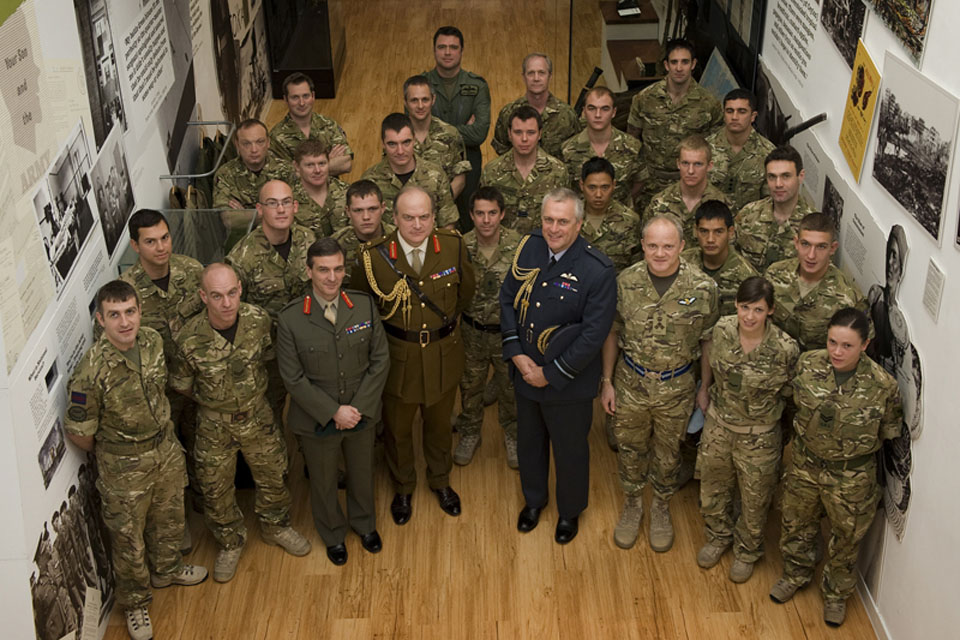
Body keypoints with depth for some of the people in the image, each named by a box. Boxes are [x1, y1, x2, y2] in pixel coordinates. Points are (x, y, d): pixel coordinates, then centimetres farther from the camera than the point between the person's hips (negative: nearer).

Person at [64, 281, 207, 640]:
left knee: (168, 518, 28)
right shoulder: (91, 373, -32)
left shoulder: (153, 341, -12)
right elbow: (79, 433, -18)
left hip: (167, 449, 6)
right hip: (124, 466, -5)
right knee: (128, 539, 15)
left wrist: (161, 433, 14)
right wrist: (108, 452, -1)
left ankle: (167, 569, 56)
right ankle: (134, 603, 39)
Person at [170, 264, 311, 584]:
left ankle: (275, 526, 50)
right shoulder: (188, 339, -27)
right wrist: (211, 400, 7)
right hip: (215, 425, -2)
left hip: (258, 416, 2)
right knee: (216, 488, 16)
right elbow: (181, 385, -6)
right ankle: (230, 541, 44)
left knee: (273, 476, 20)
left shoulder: (259, 320, -20)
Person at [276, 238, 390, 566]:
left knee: (362, 474, 25)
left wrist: (359, 407, -14)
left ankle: (364, 523, 54)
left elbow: (380, 360, -6)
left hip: (362, 415, 2)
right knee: (323, 482, 20)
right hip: (317, 422, -2)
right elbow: (293, 378, -14)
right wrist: (333, 412, -18)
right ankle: (333, 534, 48)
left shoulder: (365, 306, -11)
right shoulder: (291, 319, -19)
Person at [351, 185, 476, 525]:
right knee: (397, 428, 19)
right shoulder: (374, 256, -20)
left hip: (444, 353, 1)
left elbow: (466, 291, 6)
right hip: (397, 355, -1)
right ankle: (403, 489, 45)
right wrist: (386, 333, 1)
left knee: (439, 423, 24)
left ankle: (441, 481, 50)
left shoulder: (453, 247, -15)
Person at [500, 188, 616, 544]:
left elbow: (593, 335, -21)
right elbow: (508, 299, 1)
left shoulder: (598, 271, -23)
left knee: (570, 450, 16)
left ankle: (570, 511, 43)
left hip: (569, 382, -4)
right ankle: (534, 499, 51)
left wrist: (551, 374, -17)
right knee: (529, 441, 25)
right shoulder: (529, 248, -8)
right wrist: (517, 355, -9)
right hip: (525, 373, 5)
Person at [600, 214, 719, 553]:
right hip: (630, 385, 1)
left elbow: (708, 341, -3)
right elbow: (613, 333, 1)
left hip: (676, 390, -1)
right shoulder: (626, 282, -11)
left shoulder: (703, 287, -15)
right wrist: (607, 381, 2)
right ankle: (632, 504, 43)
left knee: (667, 454, 18)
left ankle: (661, 508, 42)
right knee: (629, 450, 18)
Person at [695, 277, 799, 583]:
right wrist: (704, 389, 17)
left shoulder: (785, 348, -26)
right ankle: (719, 536, 52)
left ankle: (748, 551, 45)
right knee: (713, 488, 24)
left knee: (754, 499, 18)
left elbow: (789, 392, -8)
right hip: (718, 425, 3)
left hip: (759, 436, -3)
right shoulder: (722, 329, -16)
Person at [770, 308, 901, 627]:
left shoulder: (882, 385, -26)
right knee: (796, 524, 24)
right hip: (805, 464, 3)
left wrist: (858, 444, 0)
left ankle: (836, 593, 46)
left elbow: (889, 432, -7)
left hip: (851, 477, -3)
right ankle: (796, 575, 53)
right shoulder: (808, 364, -17)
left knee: (845, 539, 19)